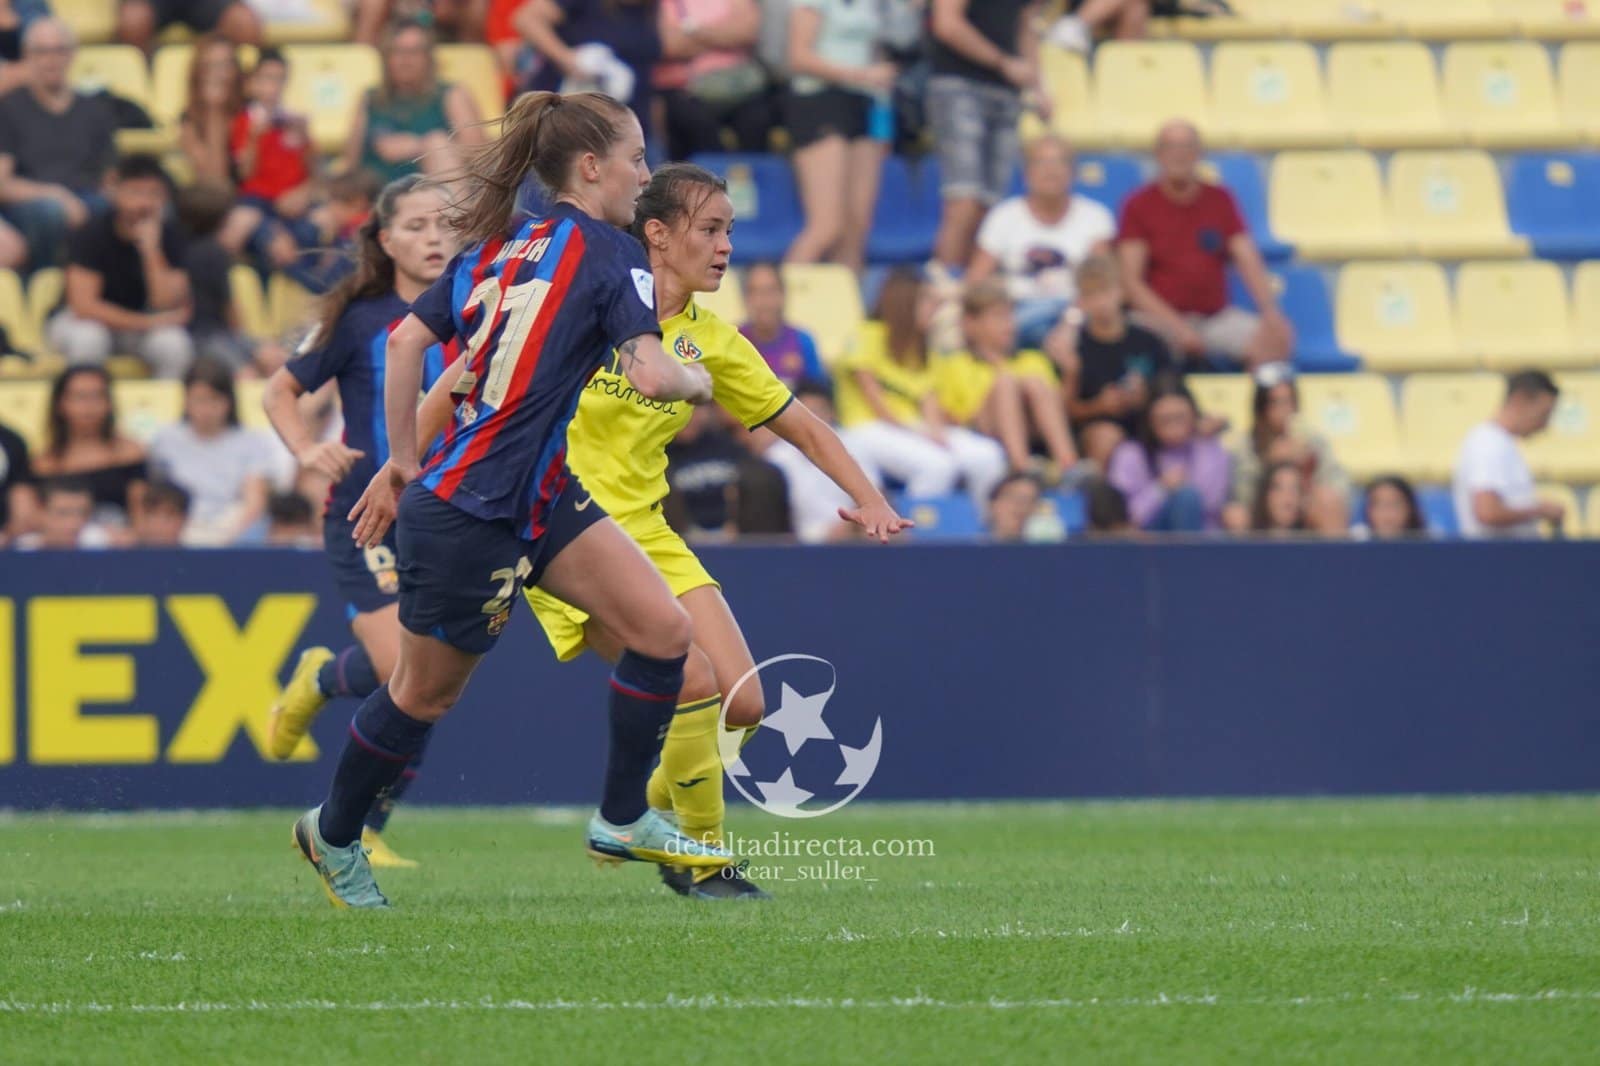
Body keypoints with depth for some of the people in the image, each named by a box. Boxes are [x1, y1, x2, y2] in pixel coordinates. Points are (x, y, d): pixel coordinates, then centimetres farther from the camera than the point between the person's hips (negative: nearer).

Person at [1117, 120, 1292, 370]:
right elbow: (1131, 280, -5)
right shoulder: (1140, 206, 2)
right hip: (1160, 316, -3)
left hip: (1216, 316, 3)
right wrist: (1177, 326, -17)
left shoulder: (1220, 200, 11)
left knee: (1278, 337, -22)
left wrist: (1270, 311, -14)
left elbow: (1249, 262, 4)